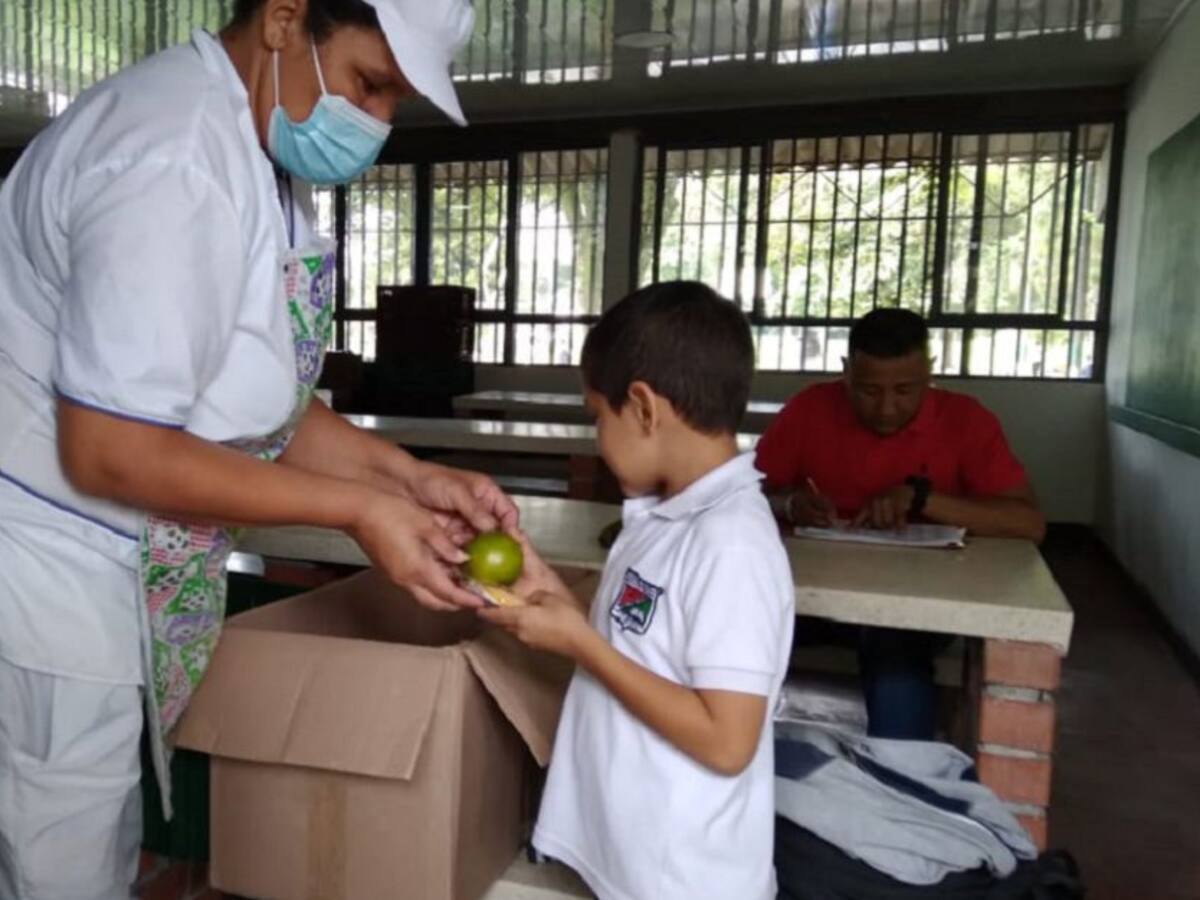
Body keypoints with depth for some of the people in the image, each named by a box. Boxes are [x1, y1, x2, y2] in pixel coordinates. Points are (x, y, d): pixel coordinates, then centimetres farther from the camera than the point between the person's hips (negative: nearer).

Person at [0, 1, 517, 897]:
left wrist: (407, 476, -3)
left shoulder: (260, 150, 5)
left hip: (119, 575, 9)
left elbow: (253, 401, 8)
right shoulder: (178, 160, -25)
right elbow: (107, 451, -25)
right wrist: (356, 508, -21)